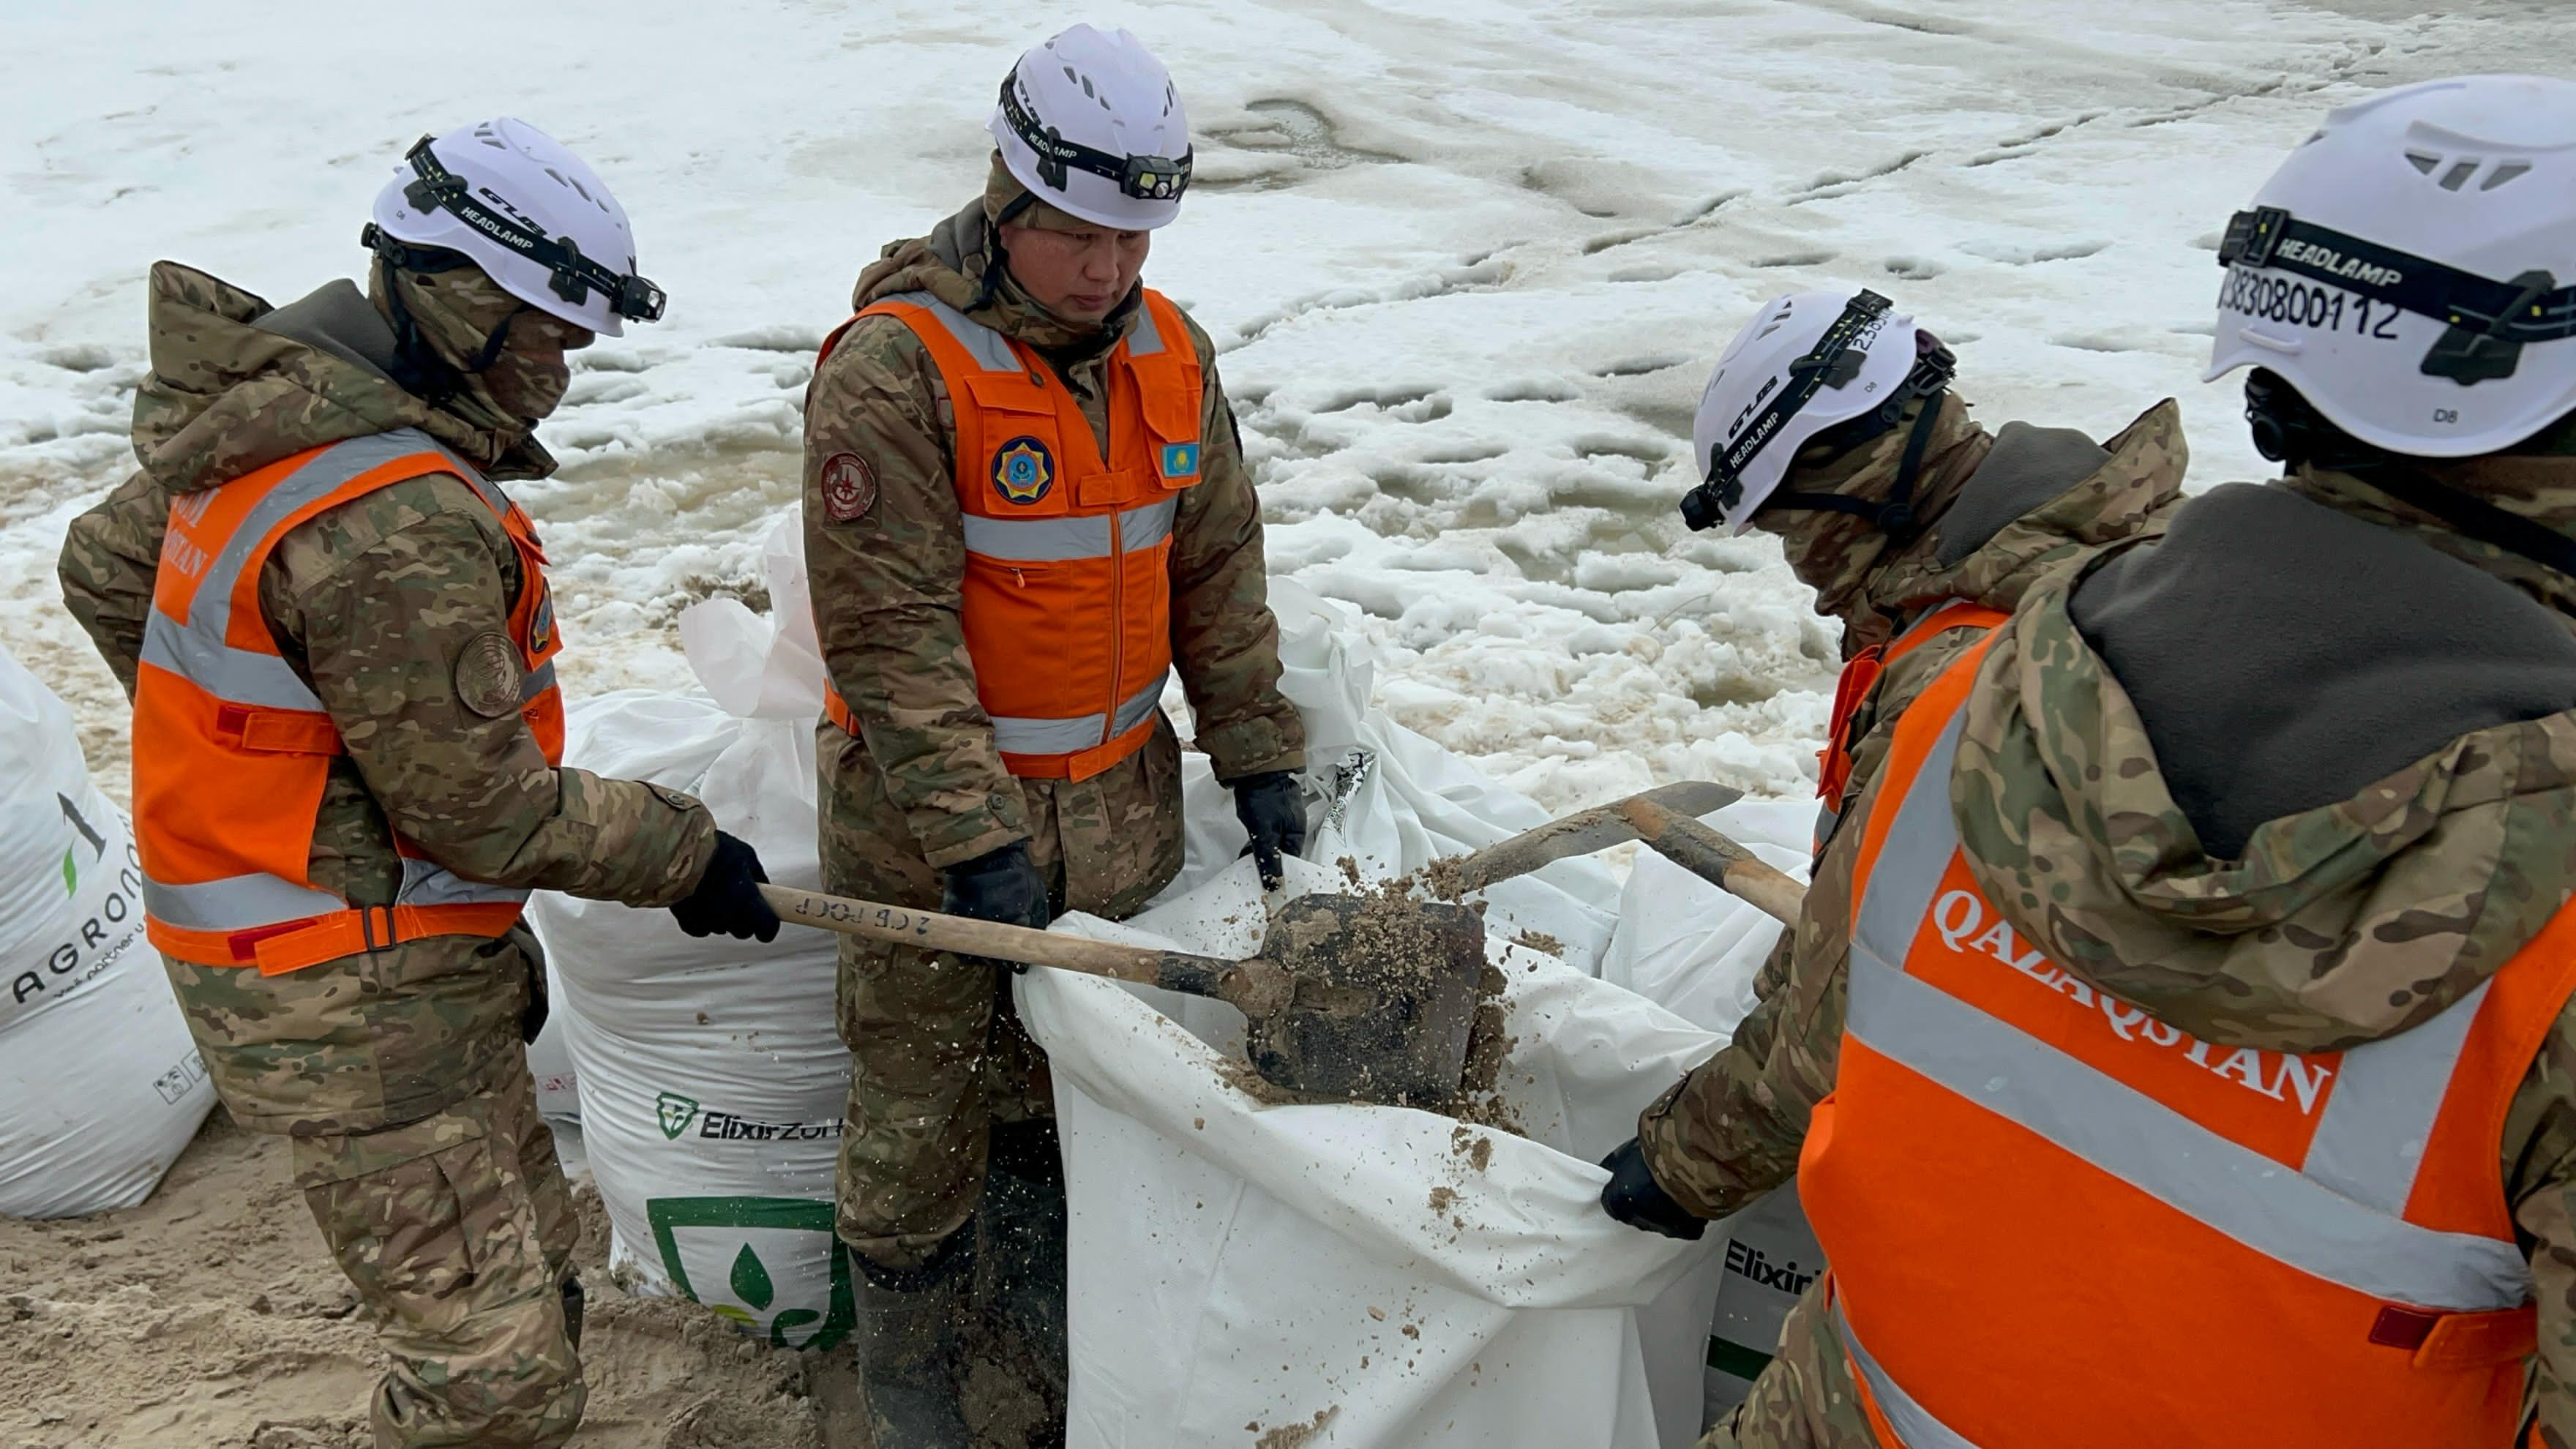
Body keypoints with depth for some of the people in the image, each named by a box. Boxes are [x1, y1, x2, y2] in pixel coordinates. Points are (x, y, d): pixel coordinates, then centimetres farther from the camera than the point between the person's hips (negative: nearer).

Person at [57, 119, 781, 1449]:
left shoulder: (279, 415, 4)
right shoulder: (395, 527, -27)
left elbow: (104, 563, 19)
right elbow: (486, 811, -21)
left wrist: (243, 742, 25)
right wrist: (686, 855, -7)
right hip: (349, 1010, -10)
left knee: (533, 1280, 21)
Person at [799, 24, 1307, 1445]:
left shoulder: (1170, 353, 3)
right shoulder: (895, 366, -17)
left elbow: (1218, 574, 11)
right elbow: (889, 634, -20)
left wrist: (1257, 753, 8)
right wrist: (976, 838, -21)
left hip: (1118, 808, 6)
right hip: (927, 817, -5)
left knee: (1068, 1099, 18)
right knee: (922, 1124, 9)